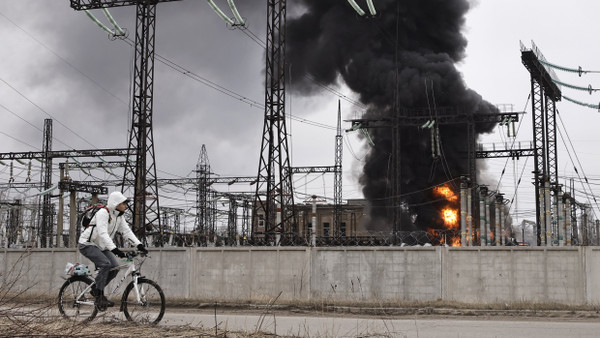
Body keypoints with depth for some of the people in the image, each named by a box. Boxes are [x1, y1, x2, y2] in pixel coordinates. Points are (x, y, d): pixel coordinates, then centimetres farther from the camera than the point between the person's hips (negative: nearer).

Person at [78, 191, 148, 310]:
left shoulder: (119, 217, 5)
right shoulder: (103, 213, -22)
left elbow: (127, 232, 1)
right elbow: (102, 233, -34)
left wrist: (139, 245, -14)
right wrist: (114, 249, -44)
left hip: (101, 246, 8)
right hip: (87, 245, -8)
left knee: (115, 267, -8)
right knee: (105, 264, -27)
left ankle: (96, 290, 8)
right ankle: (99, 296, -17)